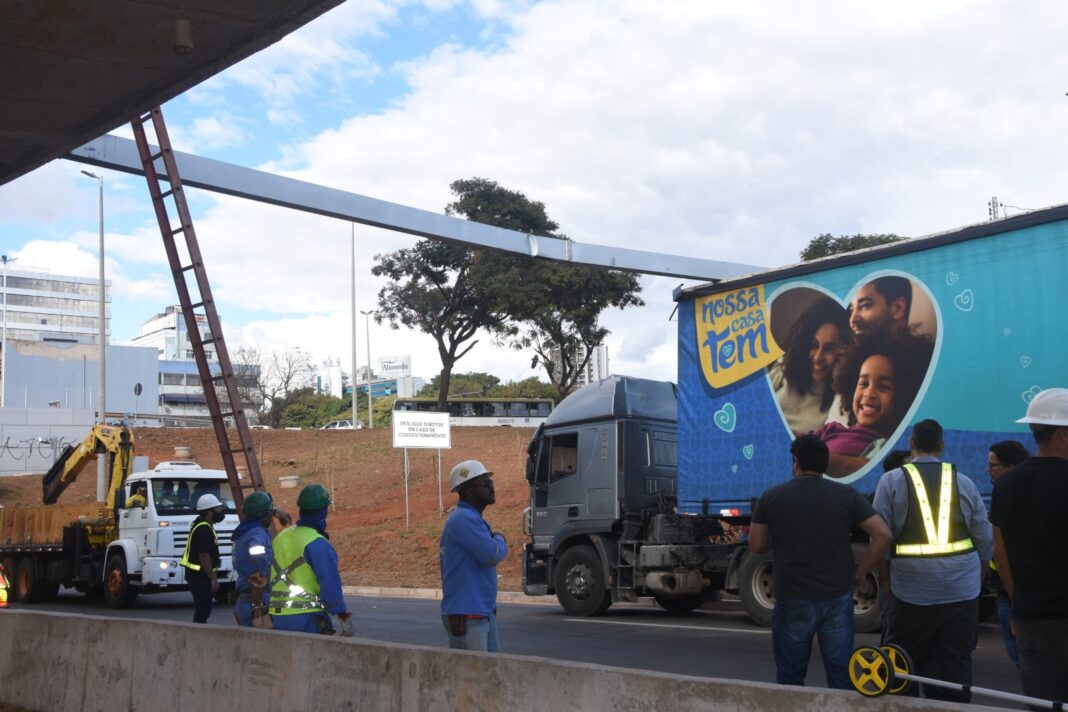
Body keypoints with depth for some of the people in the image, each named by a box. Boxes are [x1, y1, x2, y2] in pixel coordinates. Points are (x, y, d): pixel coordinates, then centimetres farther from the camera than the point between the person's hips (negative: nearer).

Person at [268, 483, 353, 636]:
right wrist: (344, 616, -6)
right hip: (307, 618, -8)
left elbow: (271, 581, 16)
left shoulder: (280, 538, 11)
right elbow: (331, 585, -17)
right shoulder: (318, 544, -14)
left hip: (278, 617, 8)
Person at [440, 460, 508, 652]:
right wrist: (500, 540, -3)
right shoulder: (463, 519, -16)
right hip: (466, 616, -10)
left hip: (484, 613, 10)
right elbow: (492, 554, -22)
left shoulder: (474, 519, 17)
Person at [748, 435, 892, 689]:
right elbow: (883, 535, -6)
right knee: (841, 678, 9)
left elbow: (756, 546, 3)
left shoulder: (772, 497, -2)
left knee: (790, 680, 11)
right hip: (838, 598, 1)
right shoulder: (847, 495, -1)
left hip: (792, 601, -1)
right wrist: (860, 573, 3)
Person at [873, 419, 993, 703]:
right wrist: (980, 574, 22)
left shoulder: (892, 480, -2)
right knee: (956, 660, 7)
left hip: (912, 588, -2)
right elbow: (984, 538, 8)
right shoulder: (963, 482, 5)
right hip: (962, 590, 2)